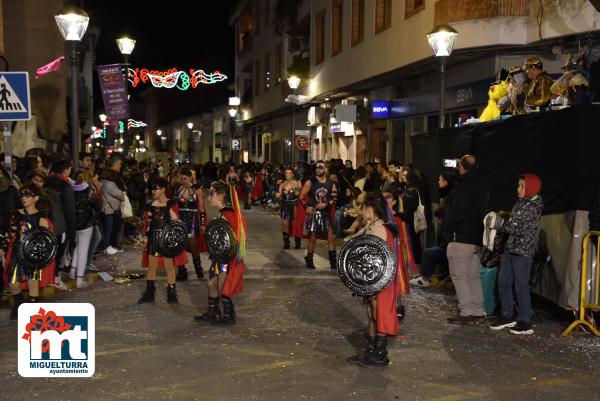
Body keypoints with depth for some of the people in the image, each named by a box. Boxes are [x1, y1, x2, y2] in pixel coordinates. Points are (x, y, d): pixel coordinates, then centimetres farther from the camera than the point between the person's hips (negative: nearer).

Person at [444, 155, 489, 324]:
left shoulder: (464, 185, -16)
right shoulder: (483, 184, 14)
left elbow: (457, 212, -21)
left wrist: (448, 231, -9)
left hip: (461, 237, -9)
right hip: (477, 237, 9)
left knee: (459, 275, -4)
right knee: (473, 275, 14)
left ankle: (466, 312, -6)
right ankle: (478, 312, 18)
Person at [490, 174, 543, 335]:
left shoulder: (534, 207, -10)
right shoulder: (519, 203, 13)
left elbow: (522, 229, -16)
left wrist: (502, 225, -10)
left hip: (523, 251, -8)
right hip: (510, 249, 8)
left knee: (521, 286, -4)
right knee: (503, 282, 8)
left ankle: (525, 322, 5)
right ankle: (508, 316, 20)